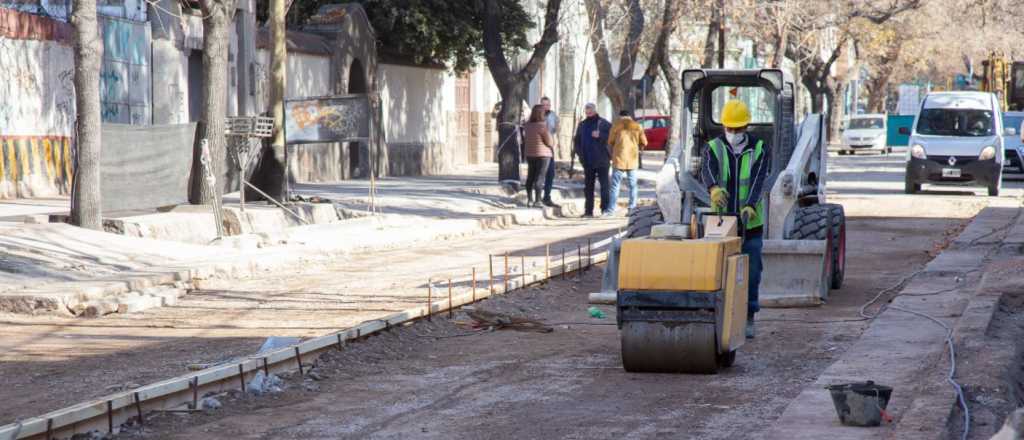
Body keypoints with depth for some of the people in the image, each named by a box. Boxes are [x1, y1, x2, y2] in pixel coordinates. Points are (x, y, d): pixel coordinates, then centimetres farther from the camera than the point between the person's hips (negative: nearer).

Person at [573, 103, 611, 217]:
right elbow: (577, 140, 21)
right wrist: (579, 152, 7)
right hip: (587, 161, 5)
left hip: (601, 161, -5)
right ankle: (588, 210, 12)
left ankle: (605, 208, -3)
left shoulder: (604, 124, -2)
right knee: (588, 186, 8)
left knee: (604, 185, -6)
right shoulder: (582, 125, 14)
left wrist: (600, 135, -22)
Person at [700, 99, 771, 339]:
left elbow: (759, 181, -18)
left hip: (751, 223, 0)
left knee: (751, 273, 3)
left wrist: (750, 207, -36)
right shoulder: (713, 148, -2)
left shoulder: (760, 149, -2)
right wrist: (714, 188, -48)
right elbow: (707, 171, -24)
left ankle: (748, 319, 13)